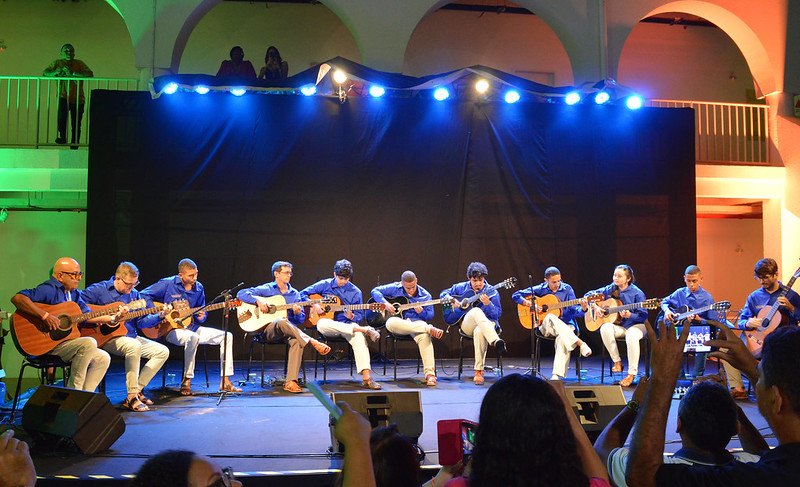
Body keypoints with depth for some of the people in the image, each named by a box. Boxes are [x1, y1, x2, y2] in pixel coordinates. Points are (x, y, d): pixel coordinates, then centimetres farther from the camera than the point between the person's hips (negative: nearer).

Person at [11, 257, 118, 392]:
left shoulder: (74, 293, 15)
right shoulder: (49, 289, -14)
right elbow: (17, 298, -27)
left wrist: (113, 318, 3)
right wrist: (45, 316, -32)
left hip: (66, 342, 9)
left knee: (103, 358, 1)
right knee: (89, 343, -28)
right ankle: (72, 394, -15)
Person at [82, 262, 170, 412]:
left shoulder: (134, 294, 12)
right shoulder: (99, 290, -6)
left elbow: (141, 321, 13)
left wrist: (159, 316, -4)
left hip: (130, 337, 7)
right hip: (107, 339, -7)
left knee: (163, 351, -4)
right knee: (134, 346, -37)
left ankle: (138, 389, -2)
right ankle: (132, 397, -29)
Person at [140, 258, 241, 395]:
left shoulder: (198, 288, 6)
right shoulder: (168, 284, -9)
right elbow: (143, 295, -8)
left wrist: (201, 316, -9)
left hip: (192, 327, 6)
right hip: (171, 329, -6)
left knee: (227, 336, -6)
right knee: (193, 337, -40)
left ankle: (225, 381, -4)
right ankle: (186, 381, -26)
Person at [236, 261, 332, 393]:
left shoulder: (295, 294, 18)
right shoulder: (266, 289, 8)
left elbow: (301, 319, 16)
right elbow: (241, 294, -1)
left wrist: (297, 313, -8)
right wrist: (258, 301, -16)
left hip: (289, 331, 3)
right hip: (269, 330, -2)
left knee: (297, 340, -35)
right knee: (281, 321, -39)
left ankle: (291, 382, -39)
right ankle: (313, 342, -36)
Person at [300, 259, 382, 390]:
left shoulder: (355, 292, 6)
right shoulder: (324, 285, 4)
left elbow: (360, 314, 8)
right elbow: (303, 293, 6)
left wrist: (352, 317, -15)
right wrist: (314, 305, -11)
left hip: (347, 325, 0)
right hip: (328, 323, 0)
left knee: (359, 337, -35)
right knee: (322, 325, -39)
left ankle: (366, 377, -41)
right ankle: (365, 330, -34)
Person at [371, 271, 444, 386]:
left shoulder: (425, 295, 2)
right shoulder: (395, 288, 2)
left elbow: (430, 316, 6)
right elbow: (375, 291, 4)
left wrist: (421, 311, -17)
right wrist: (385, 303, -12)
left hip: (416, 322, 0)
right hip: (398, 321, 0)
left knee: (424, 336, -37)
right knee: (390, 323, -39)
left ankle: (430, 374, -38)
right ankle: (430, 329, -34)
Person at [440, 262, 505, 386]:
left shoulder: (491, 292, 3)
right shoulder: (461, 287, 10)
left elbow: (497, 314, -2)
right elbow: (443, 293, 21)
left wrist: (488, 304, -21)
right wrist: (450, 299, -1)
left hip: (487, 324, -1)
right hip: (466, 326, 1)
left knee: (479, 331, -41)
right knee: (476, 311, -36)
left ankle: (478, 372, -36)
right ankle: (496, 342, -52)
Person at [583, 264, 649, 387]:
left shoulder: (637, 293, -8)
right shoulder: (610, 289, 4)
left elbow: (643, 316, -10)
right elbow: (590, 295, 12)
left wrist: (630, 315, -27)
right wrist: (595, 306, -6)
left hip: (635, 325, -3)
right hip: (618, 326, 4)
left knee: (632, 335, -39)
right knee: (605, 328, -31)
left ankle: (631, 374, -28)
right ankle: (617, 362, -17)